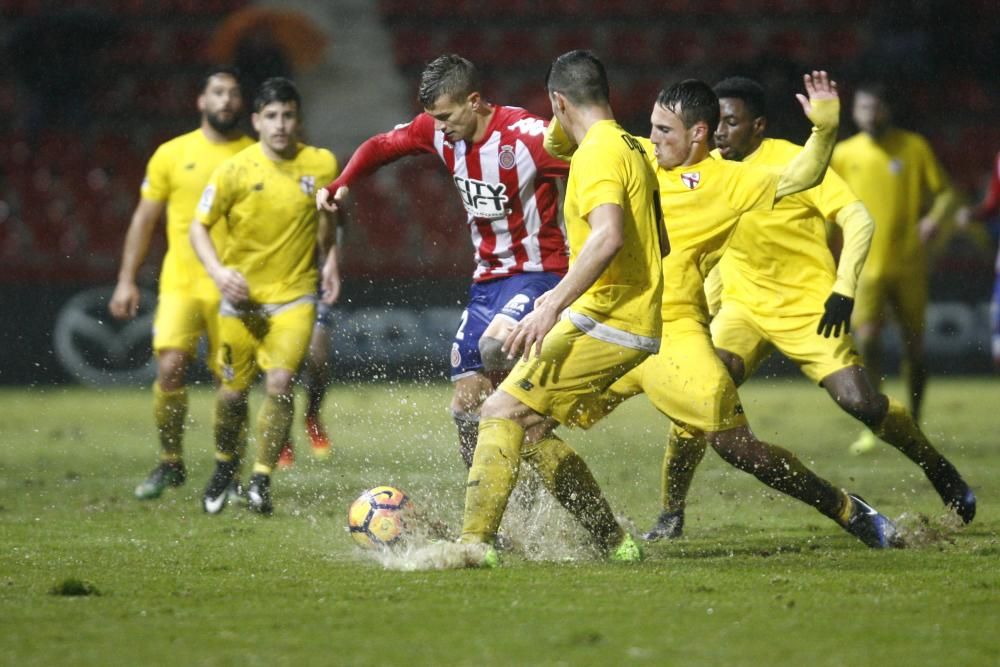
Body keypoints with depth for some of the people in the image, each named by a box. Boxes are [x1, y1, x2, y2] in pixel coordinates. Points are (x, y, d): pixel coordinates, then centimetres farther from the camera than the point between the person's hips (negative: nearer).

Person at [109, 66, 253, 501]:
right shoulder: (172, 154, 5)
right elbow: (144, 219, 10)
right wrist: (126, 280, 5)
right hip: (180, 283, 0)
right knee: (170, 367, -15)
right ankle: (170, 462, 1)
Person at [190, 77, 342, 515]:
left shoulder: (321, 165, -4)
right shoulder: (235, 171, -10)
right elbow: (199, 226, -4)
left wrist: (331, 258, 8)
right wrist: (218, 270, -19)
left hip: (295, 295, 0)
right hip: (242, 295, 0)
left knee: (280, 383, -18)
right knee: (233, 391, 7)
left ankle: (261, 480, -6)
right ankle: (224, 466, 36)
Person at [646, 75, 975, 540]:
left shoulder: (794, 164, -13)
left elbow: (858, 220, -14)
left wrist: (843, 291, -21)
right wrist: (708, 304, 14)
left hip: (809, 309, -4)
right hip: (743, 309, 4)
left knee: (861, 404, -14)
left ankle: (939, 471, 13)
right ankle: (671, 515, -8)